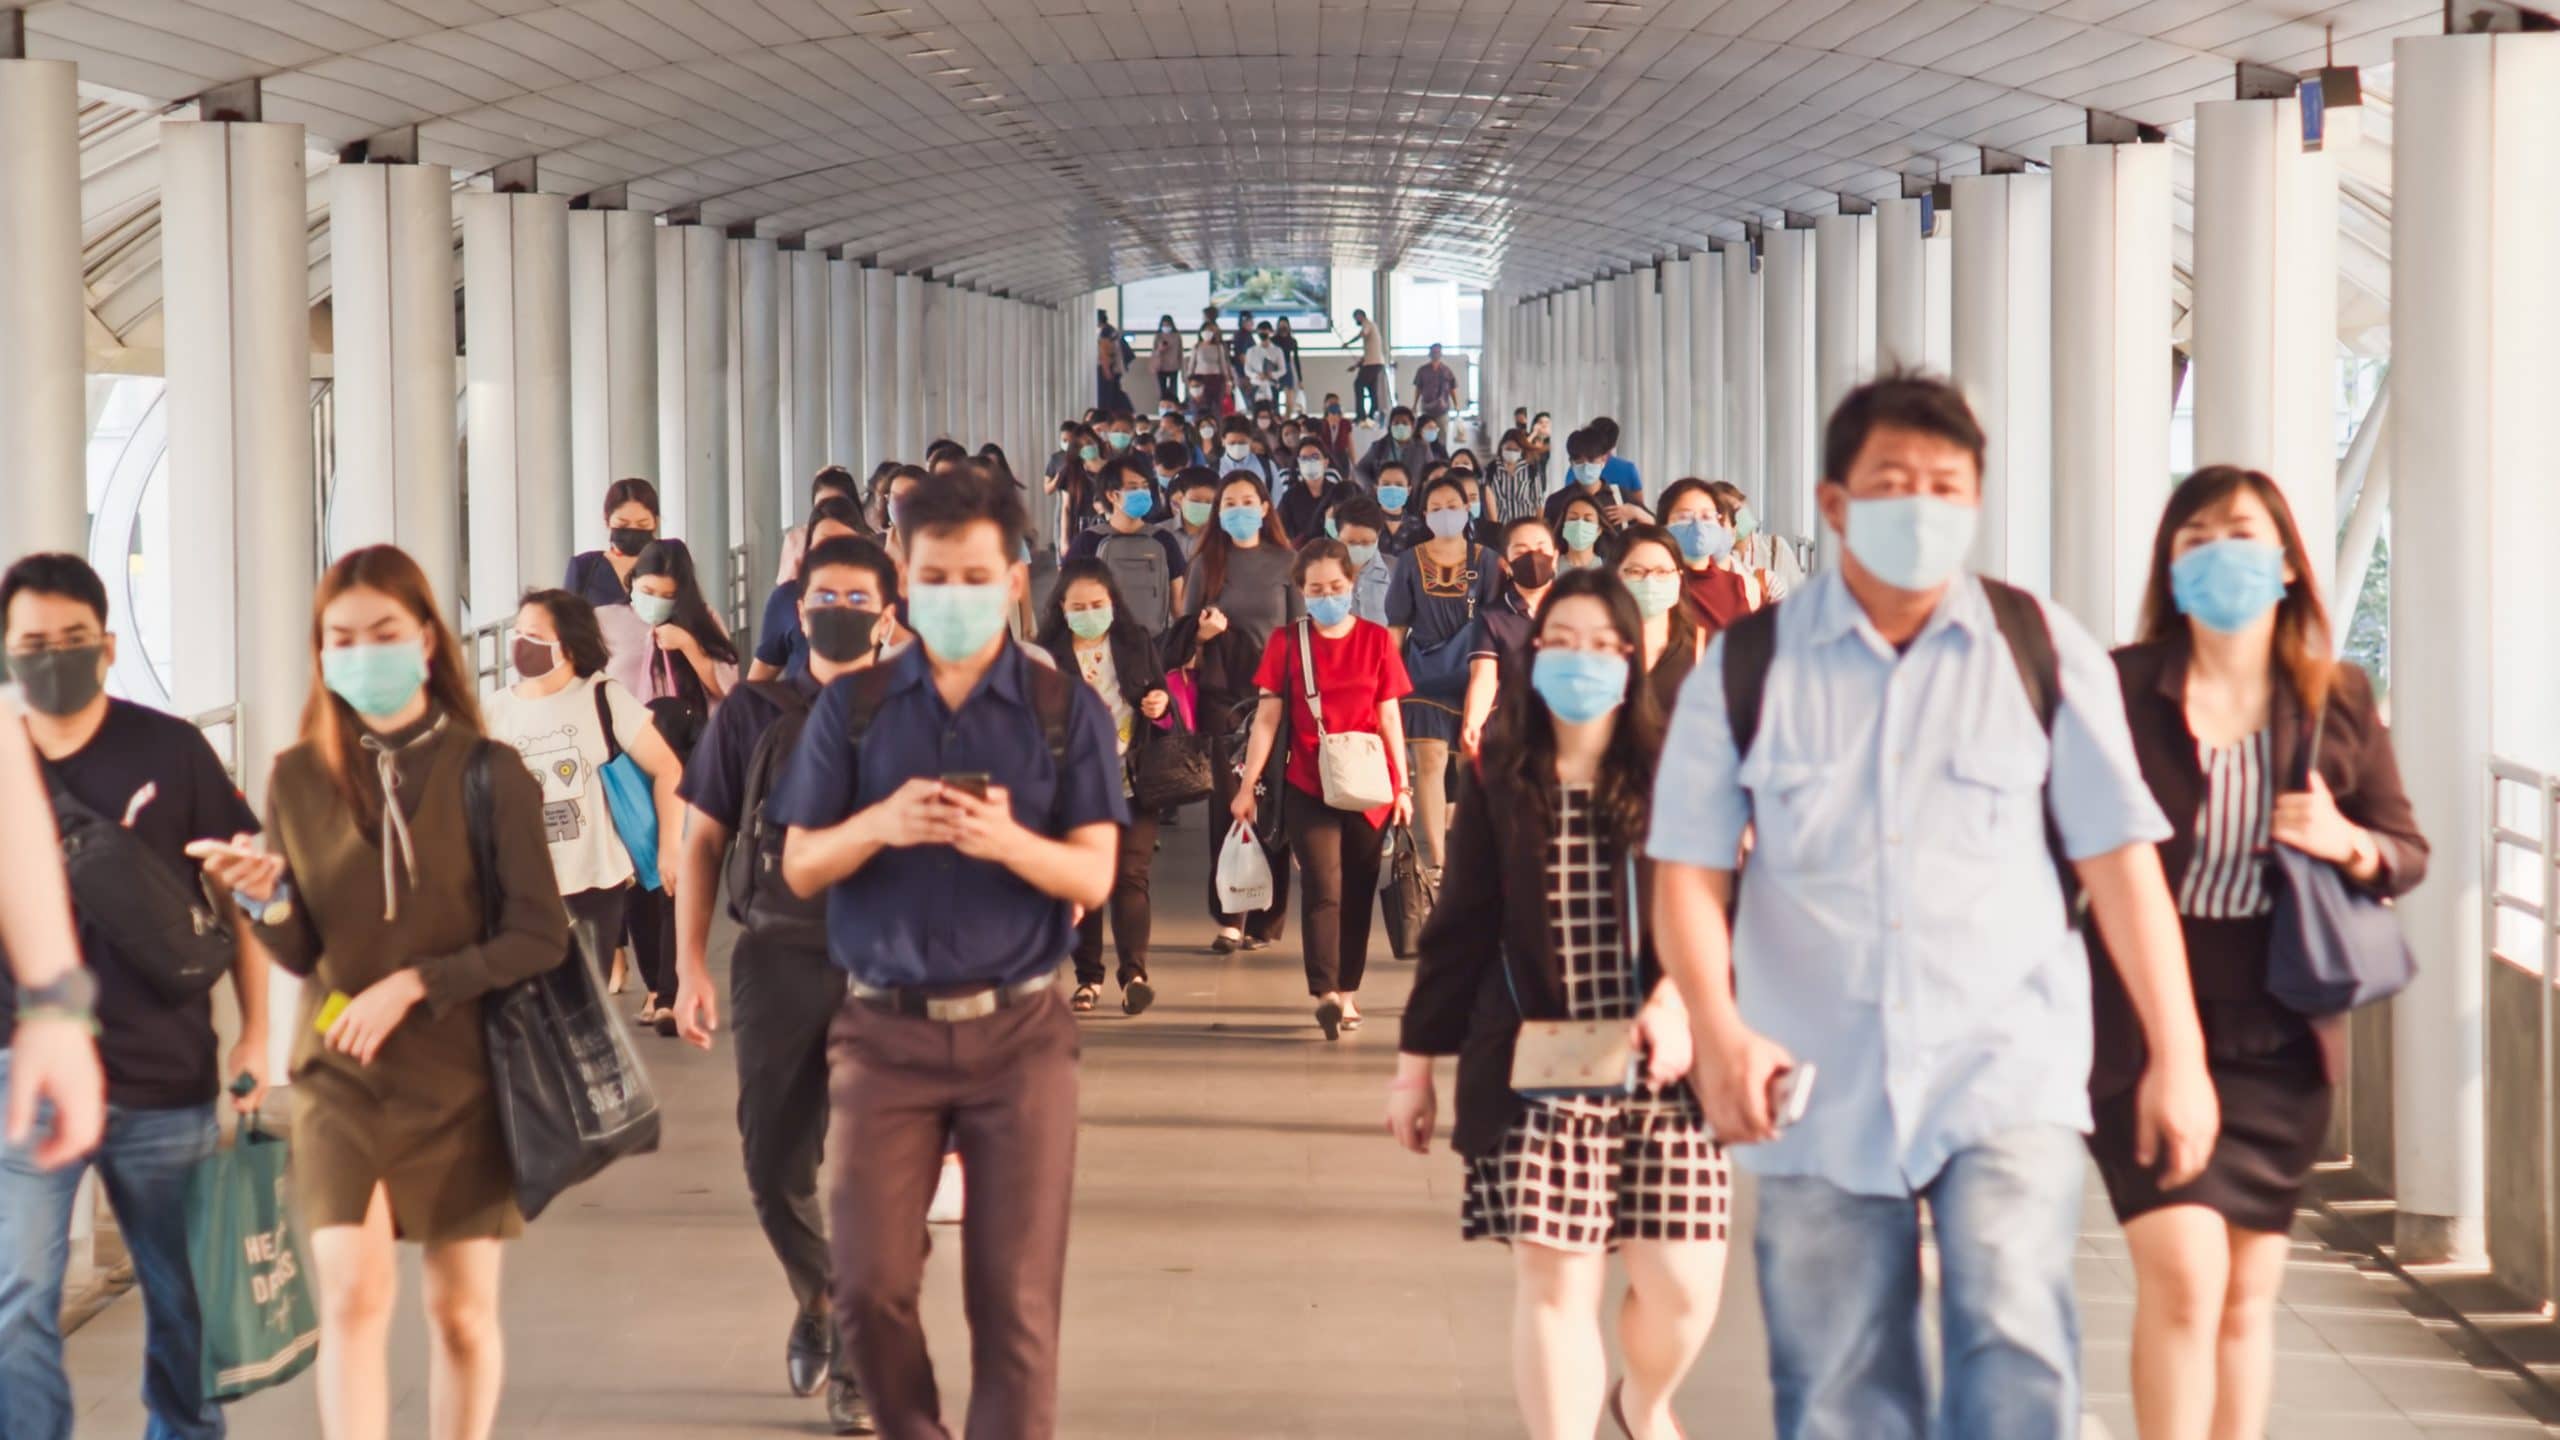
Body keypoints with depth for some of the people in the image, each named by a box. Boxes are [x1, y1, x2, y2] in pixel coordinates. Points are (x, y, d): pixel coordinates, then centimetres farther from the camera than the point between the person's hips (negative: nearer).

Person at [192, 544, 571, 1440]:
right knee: (353, 1295, -14)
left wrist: (414, 982, -16)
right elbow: (302, 954, 3)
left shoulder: (488, 774, -3)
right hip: (341, 1075, 0)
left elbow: (540, 936, -7)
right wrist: (265, 898, -18)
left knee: (464, 1312, 6)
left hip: (464, 1078, 0)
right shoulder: (299, 779, 1)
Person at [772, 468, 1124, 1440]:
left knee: (1016, 1297, -1)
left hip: (1017, 1032, -1)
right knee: (869, 1283, -2)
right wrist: (880, 824, -17)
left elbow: (1093, 877, -3)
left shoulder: (1068, 713, 4)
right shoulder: (852, 707, 6)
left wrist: (1008, 842, -23)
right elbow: (800, 868, 3)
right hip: (884, 1029, 1)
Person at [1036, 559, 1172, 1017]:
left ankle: (1134, 972, -10)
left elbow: (1162, 690, 18)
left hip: (1133, 779, 0)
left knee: (1130, 875, -8)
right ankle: (1088, 977, 13)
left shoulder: (1138, 642, 7)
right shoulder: (1046, 654, 0)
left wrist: (1163, 701, -5)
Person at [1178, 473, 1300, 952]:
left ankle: (1266, 918, 6)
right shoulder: (1208, 564, 8)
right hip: (1221, 693, 1)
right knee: (1228, 803, -1)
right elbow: (1186, 630, 11)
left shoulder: (1285, 563, 5)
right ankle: (1229, 918, 2)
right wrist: (1202, 632, -11)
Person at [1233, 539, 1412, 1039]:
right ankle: (1326, 993, -20)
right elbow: (1266, 718, 1)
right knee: (1323, 888, -12)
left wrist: (1403, 786, 4)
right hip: (1309, 786, -2)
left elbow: (1390, 718, 6)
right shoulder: (1287, 642, 1)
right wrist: (1248, 785, -4)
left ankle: (1348, 989, 17)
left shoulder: (1376, 640, 4)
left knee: (1358, 891, 7)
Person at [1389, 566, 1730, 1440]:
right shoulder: (1497, 783, 5)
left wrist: (1675, 1004, -24)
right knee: (1554, 1281, -4)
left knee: (1683, 1283, 2)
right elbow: (1458, 931, 10)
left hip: (1658, 1073, 0)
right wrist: (1416, 1061, 11)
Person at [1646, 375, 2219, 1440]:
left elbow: (2118, 860, 5)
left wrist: (2176, 1053, 3)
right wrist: (1717, 1026, -14)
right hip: (1819, 1091, 1)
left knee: (2017, 1342, -20)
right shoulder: (1747, 667, 5)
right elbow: (1688, 869, 2)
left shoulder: (2044, 652, 5)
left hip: (2006, 1071, -1)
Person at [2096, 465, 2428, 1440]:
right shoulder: (2117, 691, -4)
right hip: (2145, 1030, -3)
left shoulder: (2338, 701, 5)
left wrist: (2348, 843, -11)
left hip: (2277, 1041, 3)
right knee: (2183, 1275, -14)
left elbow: (2407, 854, 10)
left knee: (2249, 1295, 9)